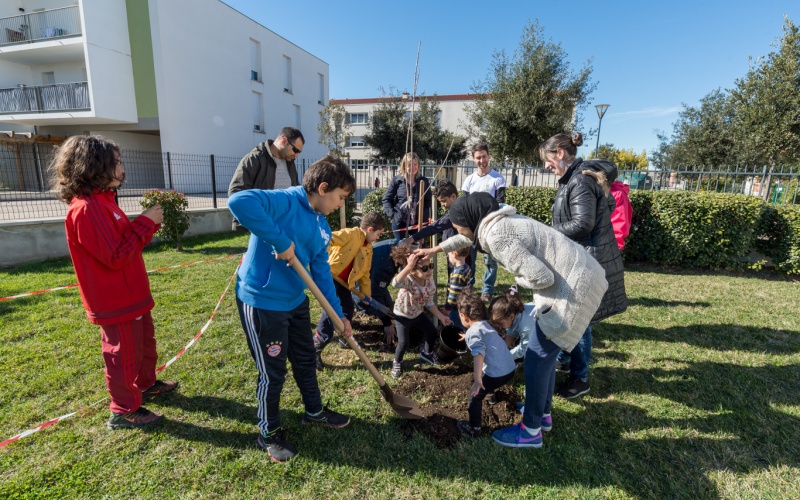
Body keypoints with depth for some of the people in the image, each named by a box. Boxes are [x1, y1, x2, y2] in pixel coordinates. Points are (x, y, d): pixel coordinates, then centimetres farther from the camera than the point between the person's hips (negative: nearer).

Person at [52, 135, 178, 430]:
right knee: (125, 354, 6)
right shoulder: (86, 209, -24)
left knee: (145, 343, 25)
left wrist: (150, 224, 1)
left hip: (130, 295, 10)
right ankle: (124, 411, 23)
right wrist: (145, 222, -21)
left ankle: (146, 384, 44)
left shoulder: (101, 201, 8)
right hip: (115, 302, -10)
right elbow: (116, 255, -27)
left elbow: (125, 242, 13)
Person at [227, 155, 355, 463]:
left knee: (306, 359, 23)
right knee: (273, 372, 8)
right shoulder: (284, 201, -20)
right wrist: (281, 242, -35)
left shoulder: (322, 226, 5)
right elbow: (239, 201, -39)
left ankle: (314, 411, 47)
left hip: (296, 300, 8)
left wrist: (338, 314, 8)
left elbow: (322, 272, 9)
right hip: (262, 301, -8)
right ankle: (269, 433, 34)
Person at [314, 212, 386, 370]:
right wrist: (326, 259, -30)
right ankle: (315, 348, -5)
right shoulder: (351, 234, -14)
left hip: (344, 282, 9)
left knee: (348, 308, 16)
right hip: (330, 276, -9)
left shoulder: (368, 248, 11)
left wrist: (366, 293, 16)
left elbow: (364, 272, 17)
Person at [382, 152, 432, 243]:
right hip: (400, 221, -1)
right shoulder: (396, 180, -1)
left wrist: (425, 216, -6)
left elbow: (428, 201, 9)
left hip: (418, 222, 2)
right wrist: (392, 214, -8)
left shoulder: (424, 181, 6)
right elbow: (386, 199, 2)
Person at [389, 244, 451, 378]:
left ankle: (427, 352, 44)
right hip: (402, 316, -6)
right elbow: (395, 283, -63)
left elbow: (429, 303, 0)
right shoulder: (408, 281, -37)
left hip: (418, 314, 6)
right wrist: (409, 266, -68)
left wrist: (441, 316, -2)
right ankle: (397, 363, 22)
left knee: (432, 332, 12)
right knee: (404, 342, -10)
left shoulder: (430, 283, -16)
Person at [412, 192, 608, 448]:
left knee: (535, 357, 0)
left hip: (573, 284, -10)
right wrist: (434, 250, 42)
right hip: (577, 275, 10)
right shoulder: (497, 221, 10)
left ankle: (530, 431, 16)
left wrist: (518, 280, -3)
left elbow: (541, 277, -25)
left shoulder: (497, 236, -21)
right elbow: (467, 238, 31)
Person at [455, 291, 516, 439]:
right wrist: (468, 338, 58)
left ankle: (474, 429, 20)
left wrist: (477, 381, -36)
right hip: (510, 369, 9)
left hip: (497, 374, -9)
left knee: (475, 395, 10)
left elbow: (479, 354, -30)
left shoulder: (472, 332, -13)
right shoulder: (485, 325, 14)